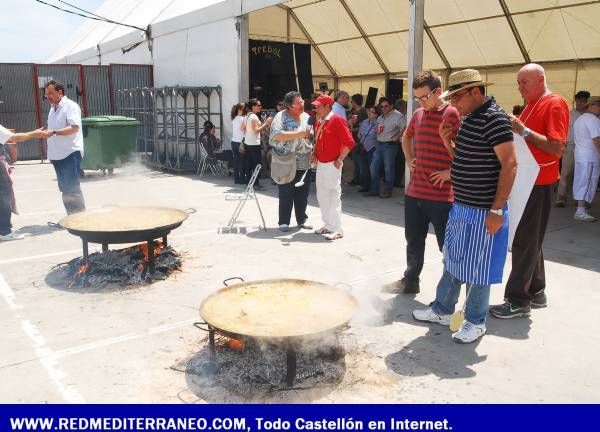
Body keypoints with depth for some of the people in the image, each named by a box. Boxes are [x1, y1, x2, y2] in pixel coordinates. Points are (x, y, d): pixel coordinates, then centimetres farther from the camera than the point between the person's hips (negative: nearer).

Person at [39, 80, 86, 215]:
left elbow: (74, 127, -21)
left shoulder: (71, 106, -8)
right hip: (57, 155, 9)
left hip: (70, 153, -9)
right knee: (64, 188, 11)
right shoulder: (53, 109, 18)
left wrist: (53, 132, -28)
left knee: (72, 188, -10)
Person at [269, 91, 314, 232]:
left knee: (303, 194, 11)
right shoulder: (281, 116, -7)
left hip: (304, 163, 5)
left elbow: (313, 135, 22)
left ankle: (302, 219, 25)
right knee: (286, 195, 2)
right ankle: (284, 222, 12)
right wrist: (299, 134, -22)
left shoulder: (306, 117, 12)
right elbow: (277, 135, -22)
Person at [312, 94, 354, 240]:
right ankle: (328, 226, 25)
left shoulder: (337, 120, -11)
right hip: (320, 164, 9)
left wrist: (340, 160, -17)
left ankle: (337, 230, 1)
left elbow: (349, 142, -15)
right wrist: (315, 154, 9)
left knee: (334, 196, -5)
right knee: (321, 196, 13)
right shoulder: (318, 122, 13)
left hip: (332, 165, -9)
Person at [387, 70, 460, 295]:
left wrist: (451, 171, -16)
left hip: (441, 195, -7)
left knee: (447, 245, 4)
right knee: (414, 241, 18)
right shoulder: (418, 114, 11)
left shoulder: (453, 114, -10)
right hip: (414, 192, 7)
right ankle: (410, 281, 33)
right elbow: (406, 136, 31)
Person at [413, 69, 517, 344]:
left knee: (476, 269, 5)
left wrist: (497, 210, -24)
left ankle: (476, 322, 22)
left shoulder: (494, 119, -17)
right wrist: (448, 141, 3)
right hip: (461, 207, 9)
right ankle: (442, 310, 33)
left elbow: (509, 163, -21)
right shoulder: (469, 118, 11)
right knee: (453, 262, 19)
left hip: (482, 212, -9)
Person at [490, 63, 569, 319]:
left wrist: (523, 130, -22)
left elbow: (557, 148, -20)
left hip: (538, 183, -9)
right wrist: (514, 128, 5)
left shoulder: (554, 104, -11)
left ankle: (518, 301, 2)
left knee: (525, 241, -5)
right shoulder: (531, 105, 17)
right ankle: (536, 292, 26)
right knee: (530, 240, 15)